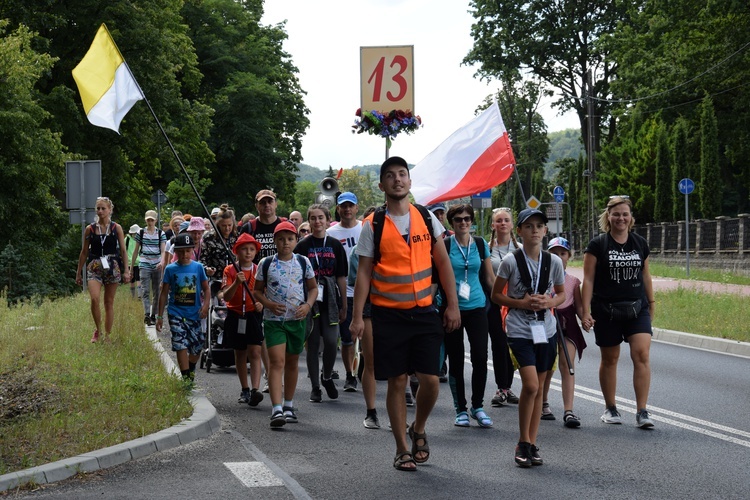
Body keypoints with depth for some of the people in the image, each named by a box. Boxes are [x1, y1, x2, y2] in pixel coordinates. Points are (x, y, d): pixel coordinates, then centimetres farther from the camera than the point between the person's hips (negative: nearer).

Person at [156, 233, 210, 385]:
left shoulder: (198, 267, 2)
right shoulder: (170, 269, 1)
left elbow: (206, 289, 8)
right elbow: (164, 293, 6)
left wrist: (205, 305, -11)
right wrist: (160, 316, 6)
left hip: (194, 314, 2)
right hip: (176, 313, -1)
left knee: (197, 346, 8)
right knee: (181, 345, -11)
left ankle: (191, 372, 34)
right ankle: (186, 379, -8)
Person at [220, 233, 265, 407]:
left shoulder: (259, 270, 2)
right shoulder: (230, 270, -2)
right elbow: (226, 296, -11)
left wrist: (261, 303, -14)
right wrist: (237, 282, -27)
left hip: (254, 315, -1)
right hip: (235, 316, 1)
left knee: (254, 352, -12)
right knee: (240, 353, 11)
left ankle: (255, 390, -21)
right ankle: (244, 391, 21)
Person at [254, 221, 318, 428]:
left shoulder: (303, 262, 3)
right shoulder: (266, 264, -1)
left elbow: (313, 288, 12)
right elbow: (257, 290, 6)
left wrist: (308, 305, -7)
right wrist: (269, 304, -12)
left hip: (297, 319, 3)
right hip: (273, 319, -3)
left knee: (292, 362, 14)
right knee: (277, 362, -13)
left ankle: (288, 405, 28)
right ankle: (277, 409, -21)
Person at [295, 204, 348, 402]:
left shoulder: (335, 245, 7)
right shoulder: (302, 246, 2)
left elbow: (341, 277, 8)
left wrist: (344, 305, 7)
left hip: (330, 300, 1)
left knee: (331, 341, -9)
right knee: (312, 344, 2)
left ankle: (327, 377, 17)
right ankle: (315, 387, 11)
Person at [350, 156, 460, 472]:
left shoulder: (426, 218, 5)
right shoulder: (372, 226, -2)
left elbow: (443, 262, 8)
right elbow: (364, 273, -1)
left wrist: (452, 305, 3)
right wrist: (357, 316, -7)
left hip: (424, 312, 2)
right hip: (388, 314, -2)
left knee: (430, 379, -3)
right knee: (397, 381, 3)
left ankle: (418, 430, 25)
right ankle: (402, 450, 15)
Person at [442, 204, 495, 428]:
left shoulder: (481, 245, 6)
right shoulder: (444, 245, -2)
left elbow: (490, 278, 14)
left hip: (476, 307, 2)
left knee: (480, 357, -7)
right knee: (456, 360, 3)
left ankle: (477, 406, 9)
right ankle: (461, 410, 14)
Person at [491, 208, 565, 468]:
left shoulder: (553, 261, 2)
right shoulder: (511, 261, -7)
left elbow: (562, 293, 14)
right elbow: (496, 295, 1)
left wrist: (550, 302, -8)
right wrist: (522, 303, -14)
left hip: (546, 329, 4)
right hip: (519, 329, -4)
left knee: (538, 388, 8)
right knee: (531, 385, -16)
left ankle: (532, 444, 17)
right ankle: (523, 443, -1)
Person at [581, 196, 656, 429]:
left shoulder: (640, 243, 7)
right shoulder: (597, 245, -3)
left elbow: (645, 276, 16)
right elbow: (588, 279, -5)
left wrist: (651, 303, 17)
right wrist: (586, 311, -10)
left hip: (637, 309, 2)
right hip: (606, 311, -2)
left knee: (641, 354, -13)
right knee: (609, 359, 9)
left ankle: (642, 412, -11)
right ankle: (611, 409, 25)